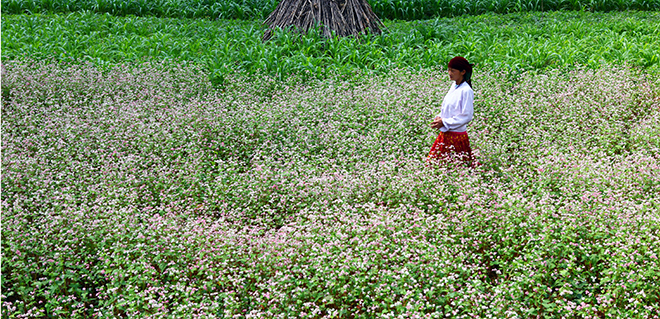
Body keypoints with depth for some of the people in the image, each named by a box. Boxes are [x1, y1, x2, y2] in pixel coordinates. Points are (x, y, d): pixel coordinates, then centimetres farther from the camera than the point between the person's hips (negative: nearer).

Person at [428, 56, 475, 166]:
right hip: (445, 134, 8)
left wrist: (444, 123, -17)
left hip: (457, 135, -8)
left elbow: (467, 116, -17)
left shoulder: (466, 91, -16)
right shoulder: (454, 86, 9)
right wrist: (440, 117, 0)